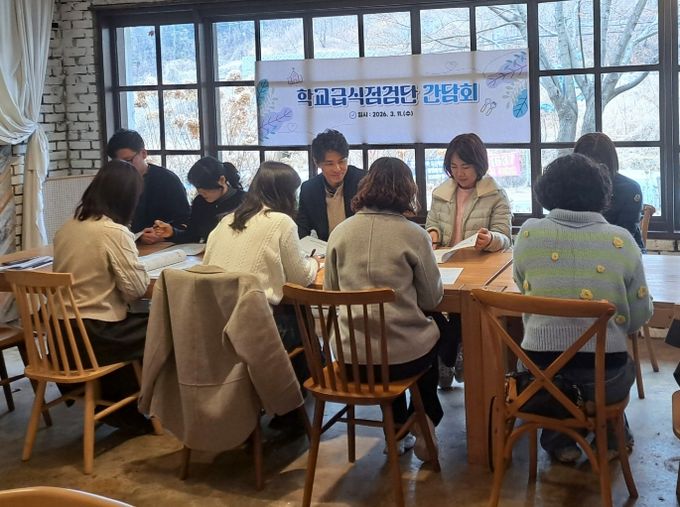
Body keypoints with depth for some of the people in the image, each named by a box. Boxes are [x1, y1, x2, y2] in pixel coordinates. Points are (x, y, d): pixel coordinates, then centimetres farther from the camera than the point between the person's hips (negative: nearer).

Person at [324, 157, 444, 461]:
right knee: (431, 337, 33)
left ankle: (397, 431, 41)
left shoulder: (339, 233, -1)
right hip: (403, 356, -3)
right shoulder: (413, 235, -9)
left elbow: (330, 292, 10)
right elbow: (432, 300, 0)